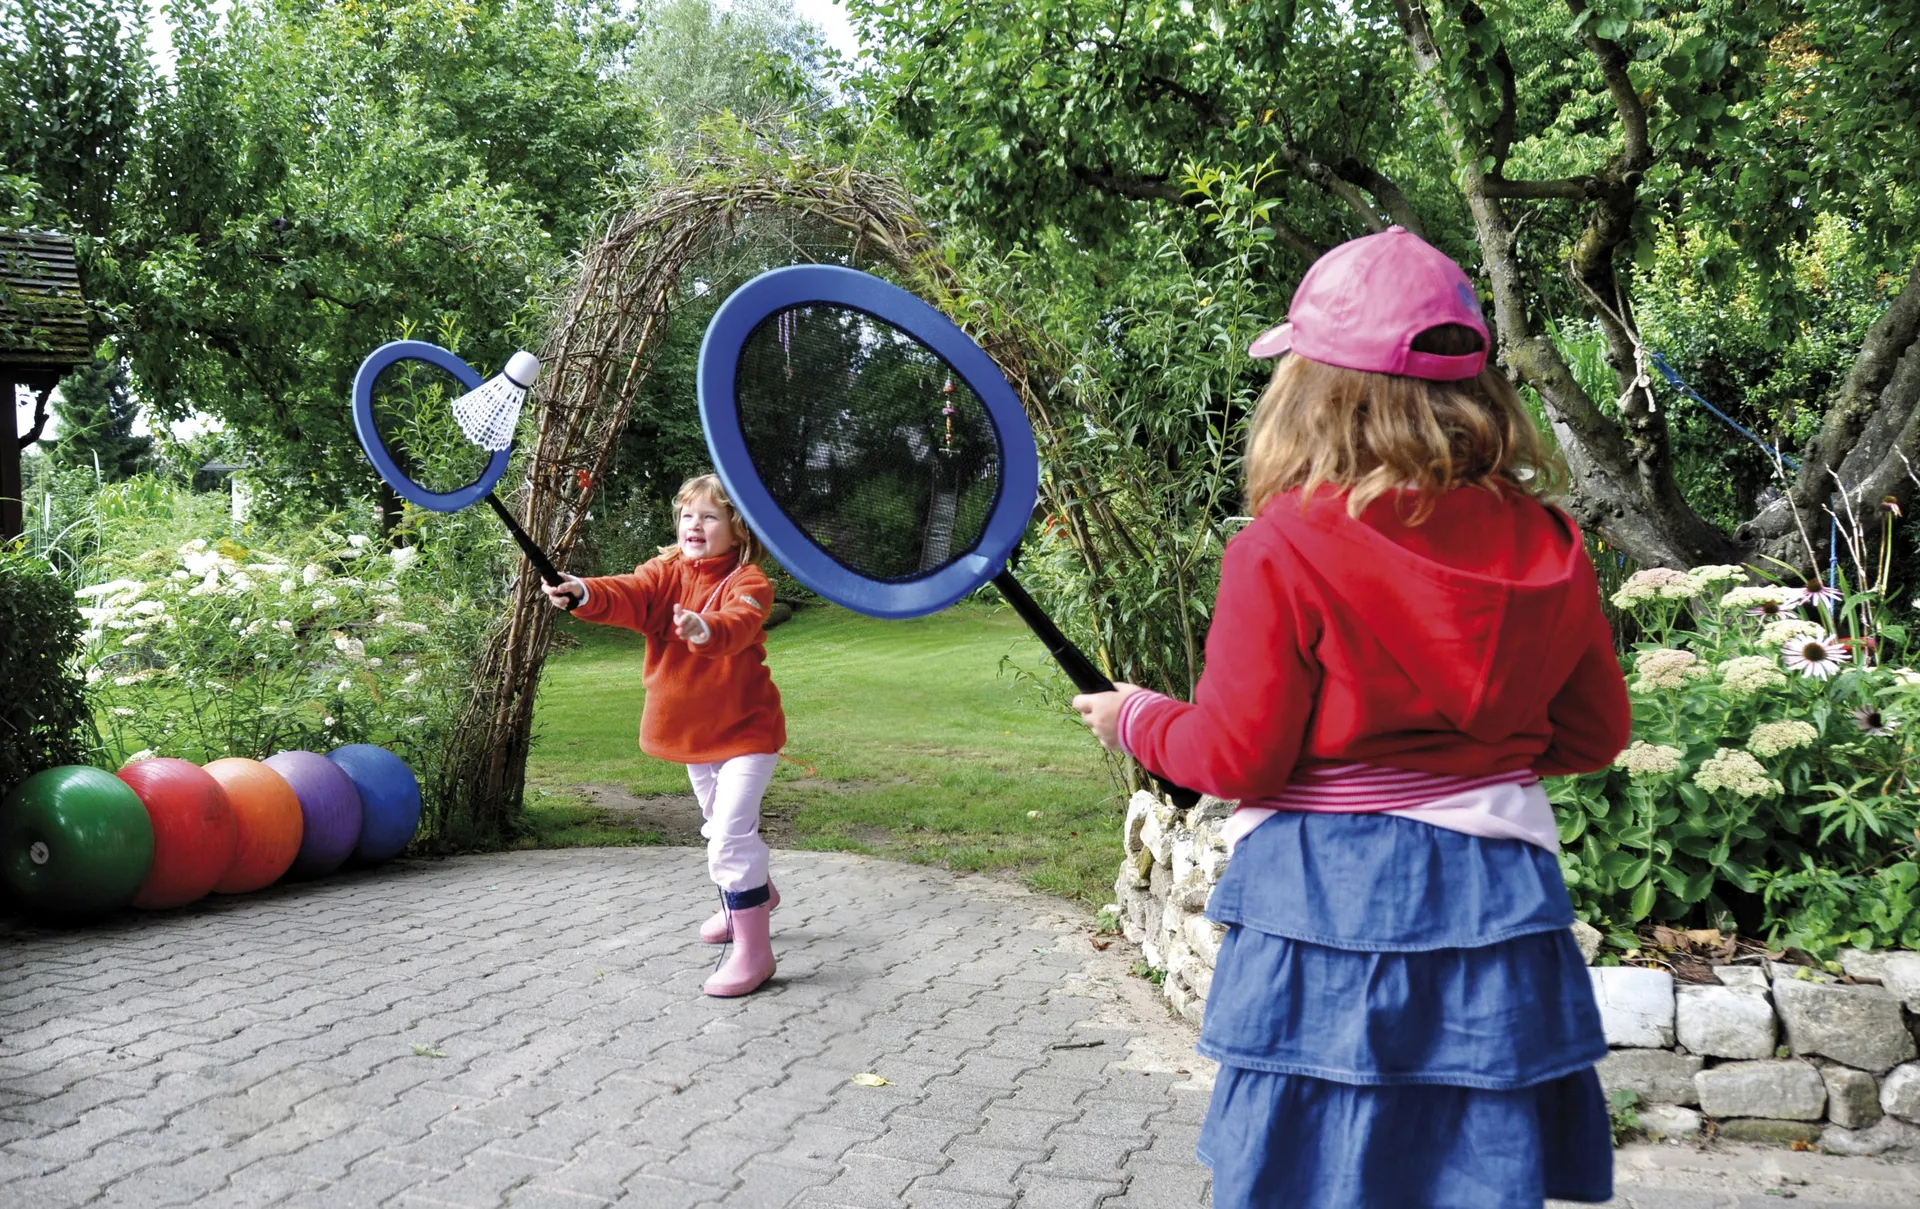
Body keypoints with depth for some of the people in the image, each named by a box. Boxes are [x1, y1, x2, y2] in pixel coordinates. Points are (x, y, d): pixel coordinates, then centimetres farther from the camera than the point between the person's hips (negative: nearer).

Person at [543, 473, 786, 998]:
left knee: (729, 834, -16)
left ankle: (753, 949, -8)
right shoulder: (666, 571, -2)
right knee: (718, 825, 24)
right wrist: (584, 593, -45)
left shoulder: (748, 581, -17)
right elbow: (628, 595, -23)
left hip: (745, 728, -7)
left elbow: (738, 624, -39)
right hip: (691, 730, 7)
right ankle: (754, 892, 51)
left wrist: (706, 630, -62)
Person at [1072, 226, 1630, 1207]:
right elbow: (1594, 734, 11)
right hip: (1498, 902, 5)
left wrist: (1138, 721, 8)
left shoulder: (1284, 548, -14)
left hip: (1329, 908, -4)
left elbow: (1237, 759, -11)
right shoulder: (1547, 546, 2)